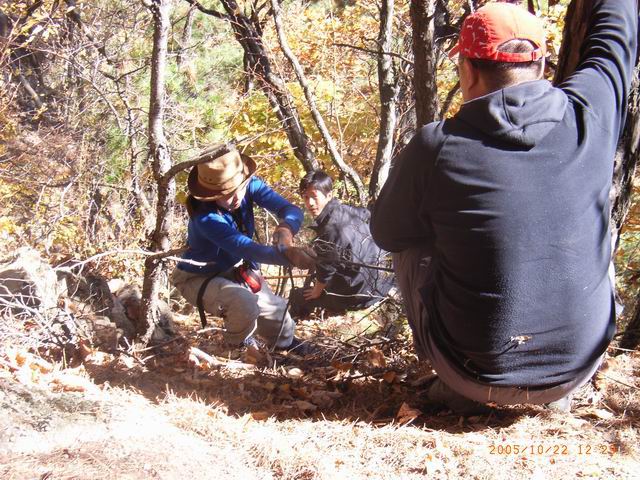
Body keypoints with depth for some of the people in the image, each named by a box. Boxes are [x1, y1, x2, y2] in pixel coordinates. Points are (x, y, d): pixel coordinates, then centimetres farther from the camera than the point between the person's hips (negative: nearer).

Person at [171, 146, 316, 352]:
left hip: (238, 271, 6)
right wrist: (290, 255, -58)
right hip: (200, 278, -6)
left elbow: (290, 209, -26)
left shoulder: (249, 185, -19)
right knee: (245, 304, -34)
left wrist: (286, 228, -51)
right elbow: (246, 248, -45)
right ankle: (239, 347, -2)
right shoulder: (205, 217, -36)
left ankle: (286, 344, 44)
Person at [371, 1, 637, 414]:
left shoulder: (436, 147, -15)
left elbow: (386, 234, 4)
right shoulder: (588, 114, -9)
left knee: (411, 244, 19)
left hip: (477, 376, -2)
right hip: (578, 368, 2)